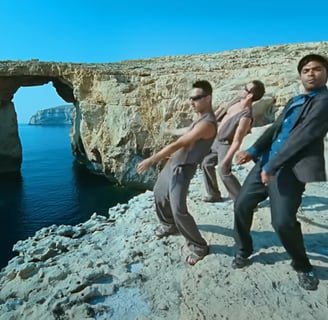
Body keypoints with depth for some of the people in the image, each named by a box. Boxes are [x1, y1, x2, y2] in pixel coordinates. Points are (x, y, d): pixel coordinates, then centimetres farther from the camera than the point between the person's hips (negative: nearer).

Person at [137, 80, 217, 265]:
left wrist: (151, 160, -21)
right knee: (159, 195, 22)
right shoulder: (202, 118, 8)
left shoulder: (207, 123, -24)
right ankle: (169, 225, 44)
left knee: (179, 211, -13)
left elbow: (177, 144, -25)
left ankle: (198, 246, 8)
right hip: (172, 164, 10)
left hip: (182, 170, -10)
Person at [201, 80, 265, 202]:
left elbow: (237, 142, -31)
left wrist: (225, 161, -28)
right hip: (217, 140, 8)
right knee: (206, 163, 13)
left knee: (224, 173, -11)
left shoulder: (246, 115, -34)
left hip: (226, 145, -8)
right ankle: (214, 195, 25)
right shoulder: (238, 100, -10)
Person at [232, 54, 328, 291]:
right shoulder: (294, 101, 19)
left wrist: (272, 167, -20)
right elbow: (274, 128, 14)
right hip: (267, 161, 8)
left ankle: (302, 266, 16)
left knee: (283, 221, -14)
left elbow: (302, 136, -17)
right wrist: (253, 150, -3)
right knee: (242, 204, 8)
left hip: (290, 168, -8)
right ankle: (244, 250, 30)